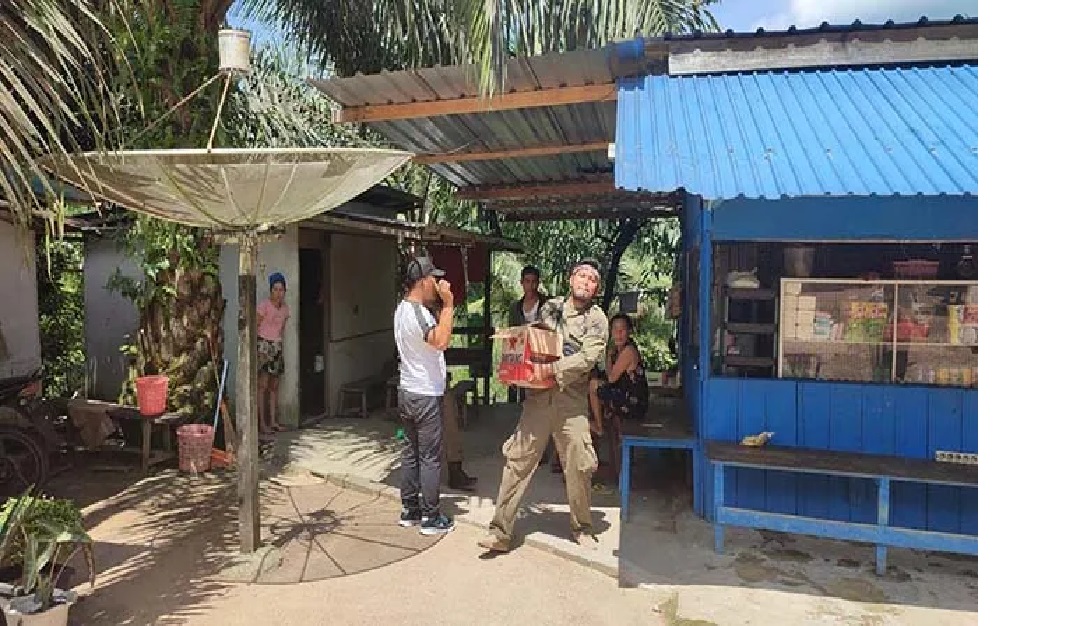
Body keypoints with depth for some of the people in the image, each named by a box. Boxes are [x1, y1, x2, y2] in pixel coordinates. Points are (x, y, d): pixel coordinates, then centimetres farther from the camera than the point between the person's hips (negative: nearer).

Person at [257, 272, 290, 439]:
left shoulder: (285, 307, 9)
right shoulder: (264, 305, -11)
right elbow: (254, 327, -11)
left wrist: (280, 348, 16)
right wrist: (255, 349, -17)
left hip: (277, 347, 7)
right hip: (263, 345, -7)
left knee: (274, 386, 9)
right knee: (263, 385, -8)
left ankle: (273, 421, 16)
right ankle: (262, 424, -6)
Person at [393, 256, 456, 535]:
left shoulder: (402, 308, 11)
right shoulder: (418, 313, -21)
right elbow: (441, 341, -37)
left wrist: (442, 306, 10)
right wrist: (448, 305, -30)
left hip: (407, 393, 10)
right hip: (425, 396, -10)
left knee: (411, 452, 15)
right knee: (431, 457, 0)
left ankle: (409, 510, 24)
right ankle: (430, 518, 8)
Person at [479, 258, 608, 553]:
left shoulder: (597, 319, 1)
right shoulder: (550, 307, 13)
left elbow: (587, 359, -12)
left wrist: (551, 369, -19)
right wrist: (528, 370, 3)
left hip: (572, 401, -2)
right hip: (539, 396, 3)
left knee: (579, 467, 4)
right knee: (518, 461, 1)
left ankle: (582, 528, 27)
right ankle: (500, 532, 8)